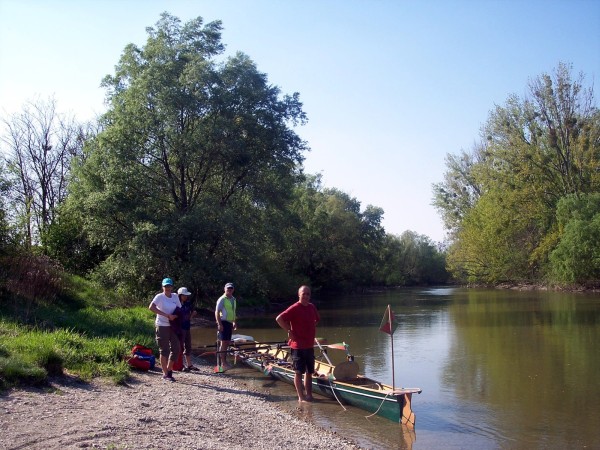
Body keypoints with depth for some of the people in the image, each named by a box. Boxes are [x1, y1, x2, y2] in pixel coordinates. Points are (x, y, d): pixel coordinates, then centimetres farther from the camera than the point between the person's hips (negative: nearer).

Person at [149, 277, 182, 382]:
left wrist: (176, 316, -10)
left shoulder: (175, 296, 7)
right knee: (164, 350, 0)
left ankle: (169, 369, 22)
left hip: (173, 326, 6)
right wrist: (167, 315, -25)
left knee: (176, 348, 6)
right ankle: (165, 374, 10)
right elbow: (151, 307, -25)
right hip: (162, 326, -6)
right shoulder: (160, 297, -10)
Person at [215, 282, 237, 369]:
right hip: (223, 323, -8)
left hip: (229, 323, 8)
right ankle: (223, 363, -5)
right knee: (223, 342, -7)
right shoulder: (222, 299, -9)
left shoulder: (233, 299, 15)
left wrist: (234, 322, 23)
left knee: (227, 342, 10)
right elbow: (217, 312, -14)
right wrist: (219, 324, -20)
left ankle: (224, 360, 19)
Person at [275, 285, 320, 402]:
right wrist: (290, 331, -17)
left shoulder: (312, 307, 7)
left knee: (309, 371, 14)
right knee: (298, 372, 0)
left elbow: (317, 319, 27)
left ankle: (309, 395, 24)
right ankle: (301, 397, 7)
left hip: (310, 345, 8)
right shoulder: (295, 308, -15)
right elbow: (279, 319, -22)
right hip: (298, 346, -7)